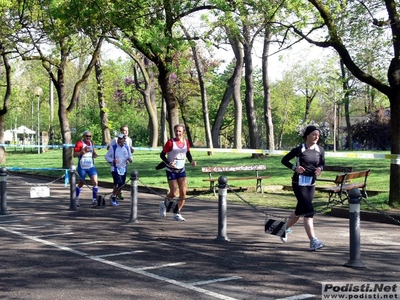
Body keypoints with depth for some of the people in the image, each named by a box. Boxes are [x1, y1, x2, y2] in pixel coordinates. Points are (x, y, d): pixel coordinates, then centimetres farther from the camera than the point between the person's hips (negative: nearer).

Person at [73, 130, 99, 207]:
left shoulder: (91, 143, 10)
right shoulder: (79, 143, -9)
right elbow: (74, 154, -13)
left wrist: (94, 154, 4)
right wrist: (83, 151, -26)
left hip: (91, 166, 4)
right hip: (82, 167, -4)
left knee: (95, 182, -10)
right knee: (81, 183, 9)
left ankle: (94, 199, -6)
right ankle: (76, 199, 27)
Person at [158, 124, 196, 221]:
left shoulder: (186, 142, 1)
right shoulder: (170, 142, -12)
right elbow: (162, 154, -8)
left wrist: (191, 161, -2)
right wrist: (168, 163, -24)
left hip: (181, 170, 4)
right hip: (171, 170, -4)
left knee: (183, 193, -5)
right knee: (173, 194, -5)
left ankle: (177, 213, 9)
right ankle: (164, 204, 28)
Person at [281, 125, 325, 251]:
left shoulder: (320, 150, 2)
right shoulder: (299, 150, -10)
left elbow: (322, 163, 16)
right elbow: (284, 160, -1)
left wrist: (320, 169, -6)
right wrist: (295, 167, -16)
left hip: (311, 183, 6)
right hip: (299, 183, -6)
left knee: (301, 210, 16)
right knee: (309, 211, -14)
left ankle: (286, 228, 41)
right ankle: (313, 241, -15)